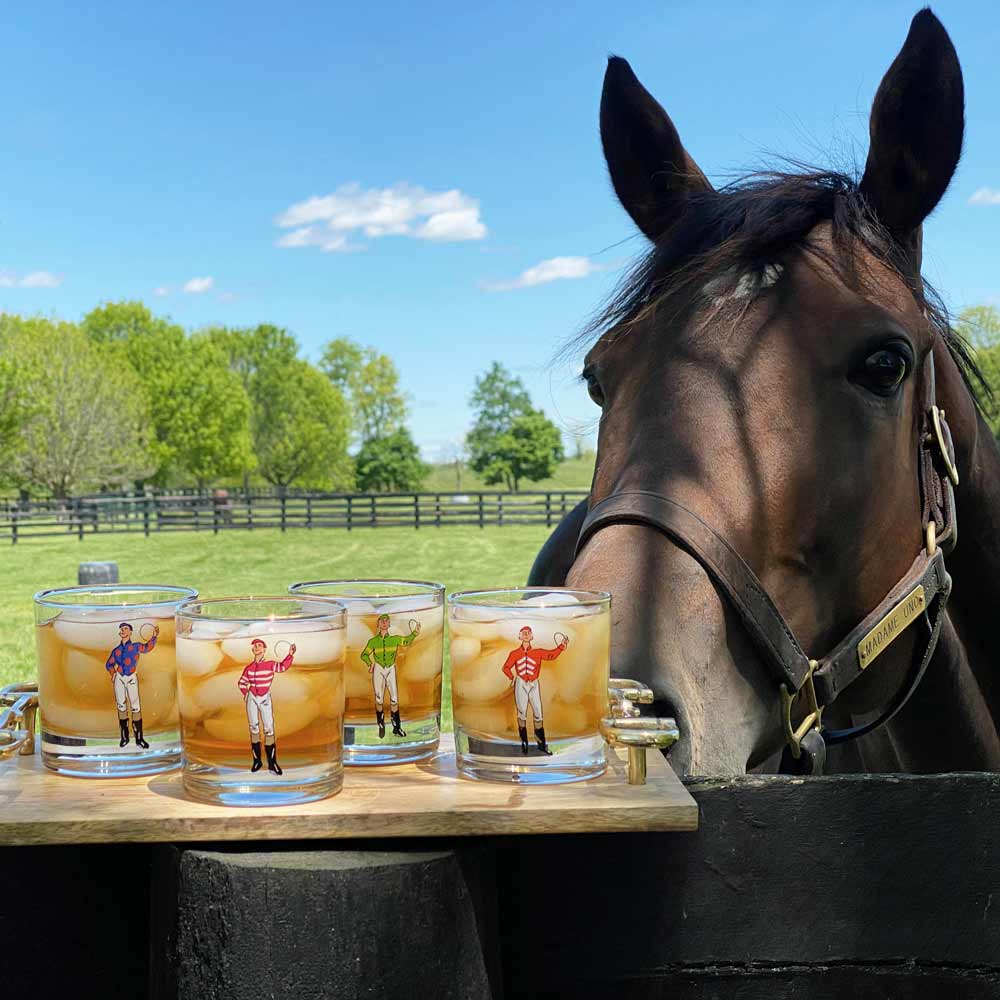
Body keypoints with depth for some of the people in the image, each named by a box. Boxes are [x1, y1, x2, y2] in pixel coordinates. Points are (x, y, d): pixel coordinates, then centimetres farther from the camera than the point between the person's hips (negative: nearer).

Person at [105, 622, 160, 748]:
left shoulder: (136, 647, 4)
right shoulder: (116, 650, 11)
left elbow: (148, 647, -7)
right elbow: (109, 664, 15)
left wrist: (154, 636, -22)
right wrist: (112, 671, -5)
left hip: (132, 678, -3)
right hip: (119, 678, 3)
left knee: (135, 707, -6)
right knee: (121, 706, 5)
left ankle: (139, 738, -2)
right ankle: (124, 737, 15)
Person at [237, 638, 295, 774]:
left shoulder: (270, 664, -7)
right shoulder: (248, 668, 1)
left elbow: (282, 667, -23)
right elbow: (242, 682, 15)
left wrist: (290, 655, -33)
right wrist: (245, 694, 3)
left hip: (265, 698, -2)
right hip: (252, 699, 2)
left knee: (269, 729, -4)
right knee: (254, 728, 7)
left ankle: (272, 763, 1)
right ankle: (256, 760, 16)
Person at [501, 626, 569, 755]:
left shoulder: (537, 652, 5)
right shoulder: (515, 653, 4)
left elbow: (551, 655, -2)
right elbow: (506, 667, 9)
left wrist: (562, 646, -14)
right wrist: (512, 677, -6)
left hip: (534, 685, 1)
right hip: (520, 685, -1)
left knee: (538, 714, 0)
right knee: (522, 714, 1)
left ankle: (542, 744, 6)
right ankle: (524, 744, 9)